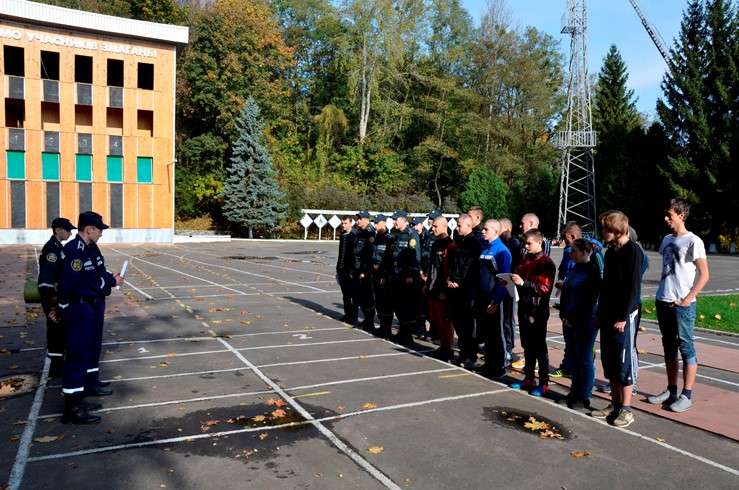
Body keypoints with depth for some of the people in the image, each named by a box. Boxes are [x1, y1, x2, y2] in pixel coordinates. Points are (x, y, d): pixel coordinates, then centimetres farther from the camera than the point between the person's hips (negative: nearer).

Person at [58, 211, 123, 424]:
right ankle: (72, 406, 0)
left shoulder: (91, 248, 8)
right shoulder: (73, 251, -22)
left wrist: (110, 278, 3)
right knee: (77, 353, -6)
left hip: (93, 306, 10)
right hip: (78, 309, -10)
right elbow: (72, 285, -28)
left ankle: (90, 383, 44)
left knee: (92, 347, 24)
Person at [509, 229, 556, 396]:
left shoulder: (546, 263, -10)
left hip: (537, 311, -7)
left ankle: (544, 383, 10)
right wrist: (512, 281, 4)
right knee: (527, 345, 14)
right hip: (524, 307, 7)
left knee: (539, 347, 1)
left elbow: (545, 288, -16)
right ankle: (528, 378, 25)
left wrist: (523, 283, -24)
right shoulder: (525, 260, 14)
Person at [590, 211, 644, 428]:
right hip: (607, 315, 8)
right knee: (608, 361, 12)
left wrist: (623, 317, -17)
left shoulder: (633, 251, -12)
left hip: (624, 316, -8)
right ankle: (615, 404, 22)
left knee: (624, 362, -1)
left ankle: (626, 409, 9)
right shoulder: (610, 251, 12)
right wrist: (600, 312, 15)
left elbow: (634, 287, -16)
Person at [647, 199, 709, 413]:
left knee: (686, 347, 0)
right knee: (669, 348, 14)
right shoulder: (667, 239, 12)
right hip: (663, 301, 7)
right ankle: (671, 391, 24)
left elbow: (704, 275, -10)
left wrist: (688, 298, -14)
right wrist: (663, 293, 10)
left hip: (682, 305, -7)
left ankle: (687, 395, 7)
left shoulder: (693, 241, -9)